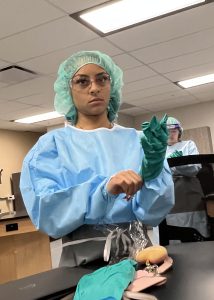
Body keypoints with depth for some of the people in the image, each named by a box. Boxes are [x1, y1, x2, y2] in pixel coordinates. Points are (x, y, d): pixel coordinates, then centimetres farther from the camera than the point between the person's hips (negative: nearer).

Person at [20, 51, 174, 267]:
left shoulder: (135, 140, 6)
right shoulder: (52, 144, 2)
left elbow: (152, 212, 0)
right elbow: (47, 212, -11)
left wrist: (152, 173, -19)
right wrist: (105, 189, -25)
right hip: (83, 261, -1)